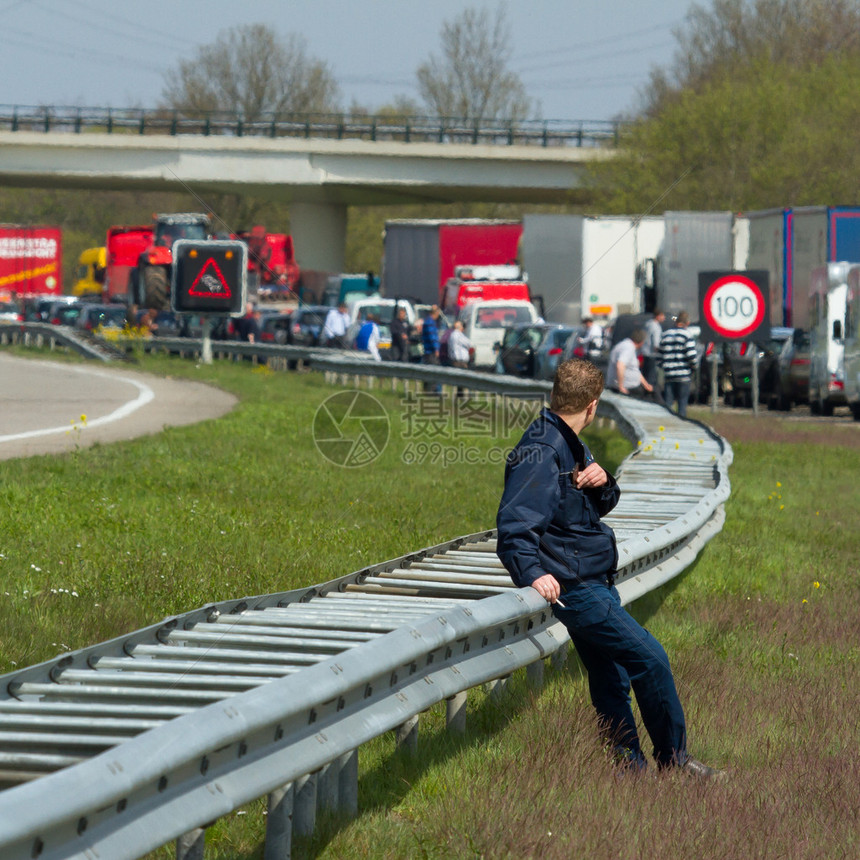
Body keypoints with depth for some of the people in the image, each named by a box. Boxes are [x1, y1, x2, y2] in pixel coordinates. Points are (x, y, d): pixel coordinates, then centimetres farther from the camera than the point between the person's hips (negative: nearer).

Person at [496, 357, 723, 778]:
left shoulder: (571, 445, 13)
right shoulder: (542, 452, -20)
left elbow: (602, 505, 19)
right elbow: (514, 522, -27)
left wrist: (602, 481, -4)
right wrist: (532, 574, -41)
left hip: (595, 582, 11)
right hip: (573, 587, -11)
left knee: (611, 679, 13)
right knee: (650, 659, -8)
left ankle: (630, 769, 19)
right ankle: (673, 760, 3)